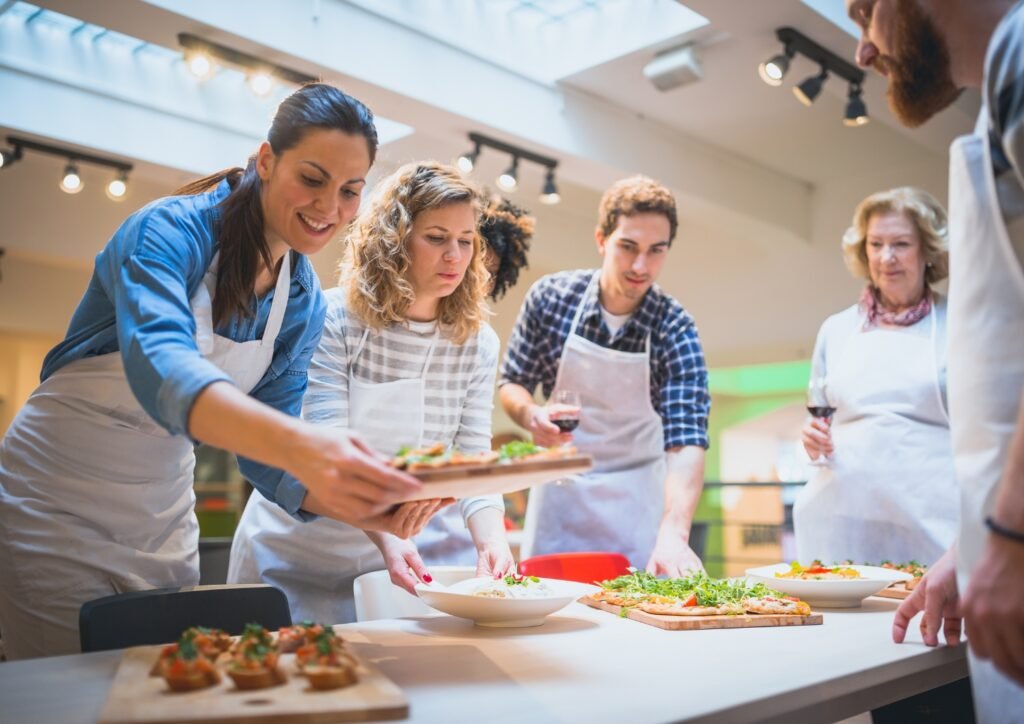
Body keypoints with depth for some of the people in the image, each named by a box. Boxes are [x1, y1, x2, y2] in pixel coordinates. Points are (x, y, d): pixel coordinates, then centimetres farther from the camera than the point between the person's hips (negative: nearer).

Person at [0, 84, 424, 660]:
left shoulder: (307, 307, -3)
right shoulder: (172, 229, -20)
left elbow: (265, 457, -5)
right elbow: (160, 368, -40)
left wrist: (367, 507, -23)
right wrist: (302, 443, -56)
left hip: (165, 525, 5)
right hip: (54, 506, -5)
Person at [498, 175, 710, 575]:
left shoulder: (675, 328, -17)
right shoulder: (550, 296, -12)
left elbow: (686, 439, -26)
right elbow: (511, 383, -1)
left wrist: (674, 533, -41)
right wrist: (531, 414, -24)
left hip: (635, 502, -1)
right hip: (558, 488, 2)